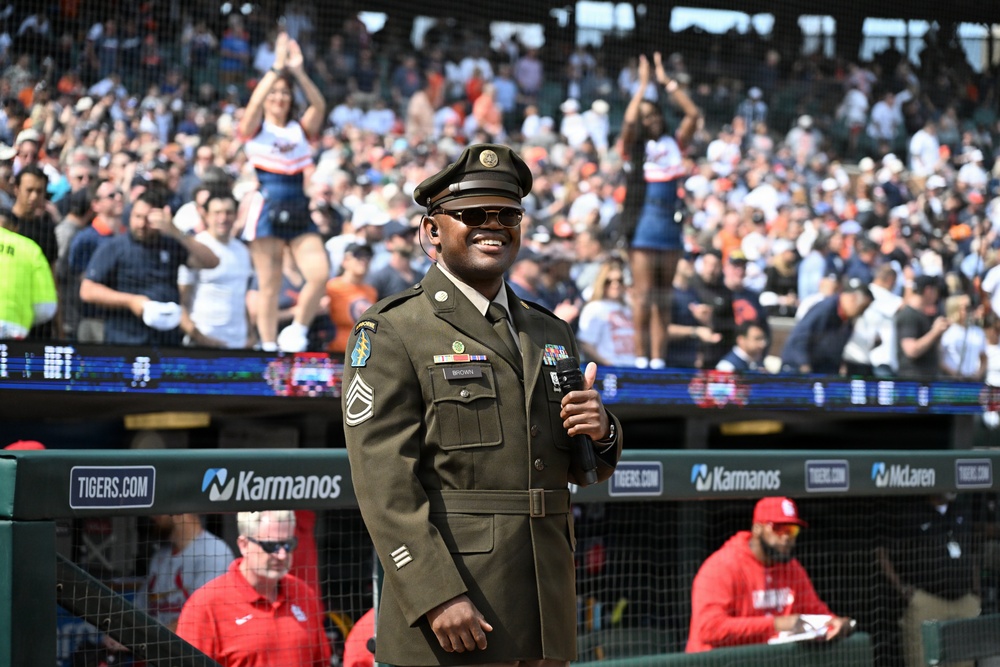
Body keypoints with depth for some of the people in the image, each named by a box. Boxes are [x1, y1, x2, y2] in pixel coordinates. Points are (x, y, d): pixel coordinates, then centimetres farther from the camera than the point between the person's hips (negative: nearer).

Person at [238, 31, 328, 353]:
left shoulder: (301, 129, 12)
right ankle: (269, 347, 6)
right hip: (267, 208, -3)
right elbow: (255, 103, -17)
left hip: (298, 211, 3)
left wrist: (298, 71, -16)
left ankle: (297, 330, 7)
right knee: (269, 285, -2)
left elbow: (319, 106, -6)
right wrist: (277, 67, -20)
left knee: (320, 274, -12)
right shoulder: (255, 129, 4)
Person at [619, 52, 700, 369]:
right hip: (643, 222, -4)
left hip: (670, 222, 4)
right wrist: (643, 85, -10)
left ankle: (658, 358, 6)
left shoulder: (674, 144, 13)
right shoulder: (635, 146, 3)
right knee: (643, 292, -8)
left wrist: (667, 83, 2)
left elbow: (693, 114, 4)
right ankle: (641, 356, -6)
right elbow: (628, 122, -16)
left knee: (663, 296, 5)